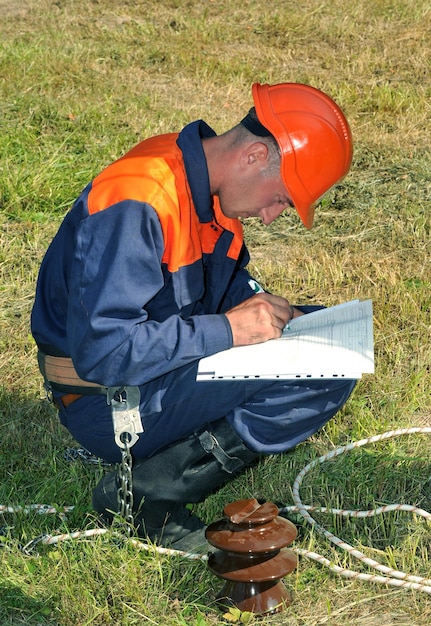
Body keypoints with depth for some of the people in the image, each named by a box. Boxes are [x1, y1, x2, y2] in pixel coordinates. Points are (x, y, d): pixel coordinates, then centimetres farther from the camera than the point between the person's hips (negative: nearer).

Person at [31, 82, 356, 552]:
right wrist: (226, 330, -26)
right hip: (110, 402, -10)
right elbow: (100, 351, -30)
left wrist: (259, 307, -2)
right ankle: (147, 497, -12)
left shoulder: (211, 186, 2)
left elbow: (225, 278, 20)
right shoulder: (137, 202, -27)